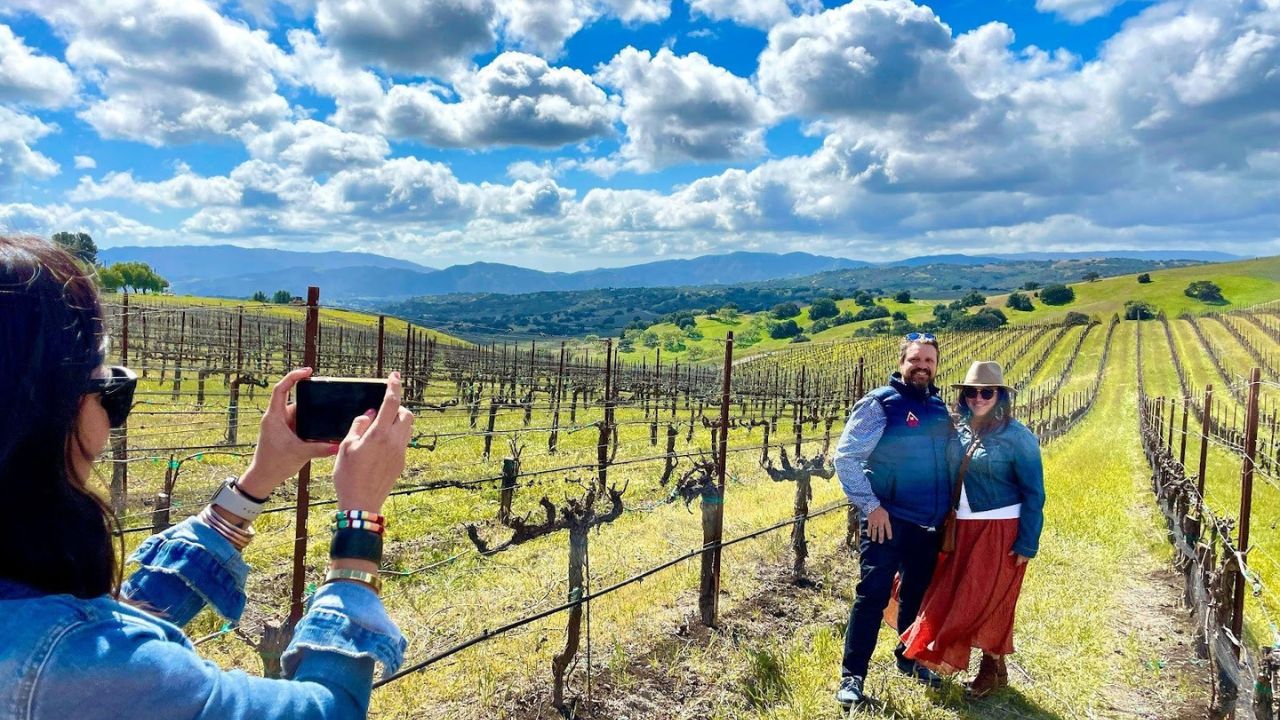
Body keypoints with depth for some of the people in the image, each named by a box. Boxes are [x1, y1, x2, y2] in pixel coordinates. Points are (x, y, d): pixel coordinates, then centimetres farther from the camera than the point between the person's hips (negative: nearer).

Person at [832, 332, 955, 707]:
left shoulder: (939, 407, 10)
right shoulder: (880, 403, -10)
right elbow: (845, 457, -14)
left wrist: (946, 509, 14)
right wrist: (871, 505, -18)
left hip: (929, 524, 6)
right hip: (888, 521, -6)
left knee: (918, 595, 18)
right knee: (872, 595, -7)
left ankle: (908, 659, 36)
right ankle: (852, 675, 3)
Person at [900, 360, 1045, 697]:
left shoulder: (1017, 436, -10)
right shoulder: (958, 432, 5)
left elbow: (1034, 493, -9)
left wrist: (1027, 544, -12)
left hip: (999, 531, -6)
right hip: (962, 529, 6)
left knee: (987, 601, 2)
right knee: (950, 597, 10)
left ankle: (994, 669, 25)